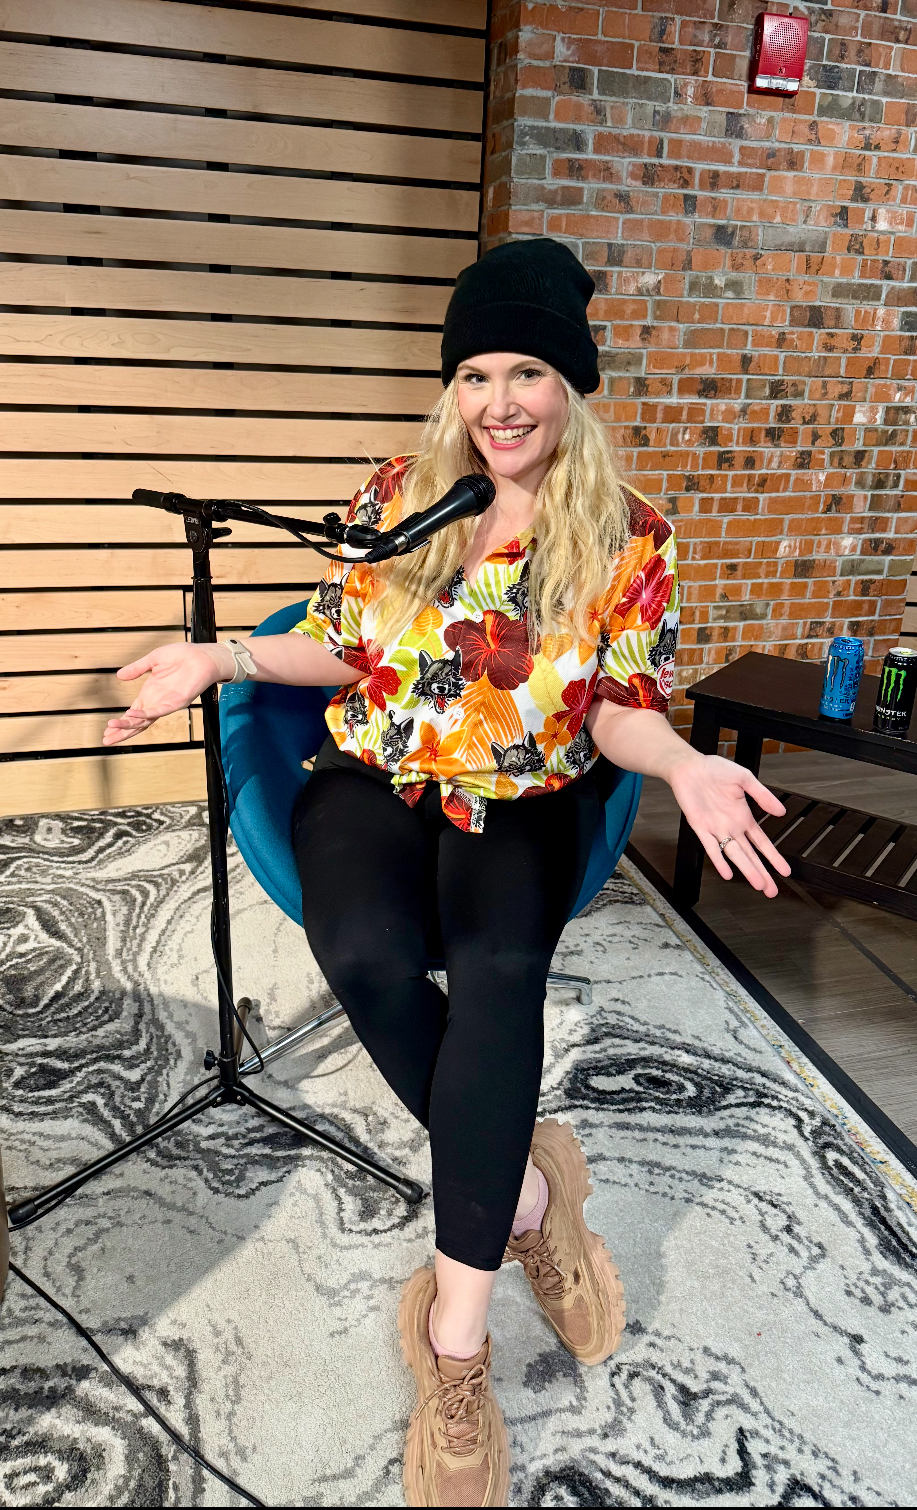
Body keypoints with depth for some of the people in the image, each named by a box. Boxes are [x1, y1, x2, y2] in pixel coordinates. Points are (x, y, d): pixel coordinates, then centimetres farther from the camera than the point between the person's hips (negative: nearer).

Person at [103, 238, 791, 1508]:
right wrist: (224, 657, -5)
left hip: (526, 798, -1)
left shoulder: (629, 536, -2)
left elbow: (618, 710, -3)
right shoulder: (398, 495, 4)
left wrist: (685, 767, -24)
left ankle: (456, 1337, -20)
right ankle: (526, 1190, -7)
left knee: (501, 967, -32)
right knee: (369, 956, -31)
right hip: (376, 777, 2)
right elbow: (350, 651, 9)